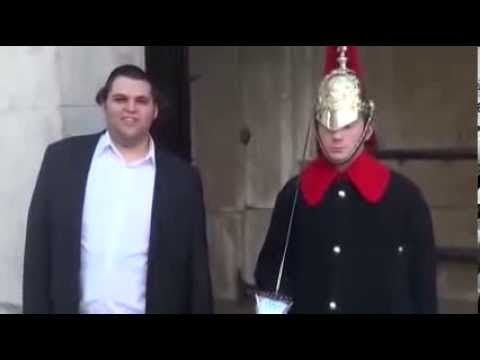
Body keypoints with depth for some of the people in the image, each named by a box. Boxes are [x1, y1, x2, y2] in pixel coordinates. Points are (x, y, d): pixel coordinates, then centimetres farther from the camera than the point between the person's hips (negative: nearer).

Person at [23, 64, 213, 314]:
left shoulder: (182, 178, 0)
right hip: (75, 308, 0)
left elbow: (196, 272, 3)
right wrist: (36, 310, -3)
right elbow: (38, 248, 1)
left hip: (150, 308, 0)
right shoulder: (63, 158, 0)